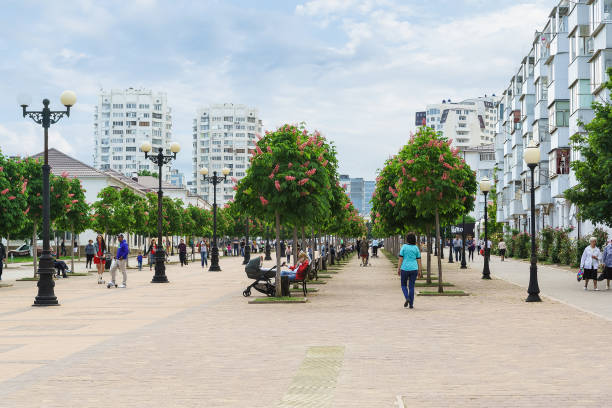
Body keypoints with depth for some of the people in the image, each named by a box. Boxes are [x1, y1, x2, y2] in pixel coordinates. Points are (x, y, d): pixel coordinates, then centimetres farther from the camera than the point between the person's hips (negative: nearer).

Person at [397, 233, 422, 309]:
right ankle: (411, 304, 3)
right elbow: (419, 260, 2)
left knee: (403, 285, 15)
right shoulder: (416, 248, 2)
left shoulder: (404, 247, -5)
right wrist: (419, 271, 8)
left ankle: (407, 298, -10)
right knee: (411, 286, 7)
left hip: (405, 269, -2)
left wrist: (398, 269, -2)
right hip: (413, 269, 2)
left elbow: (400, 259, -7)